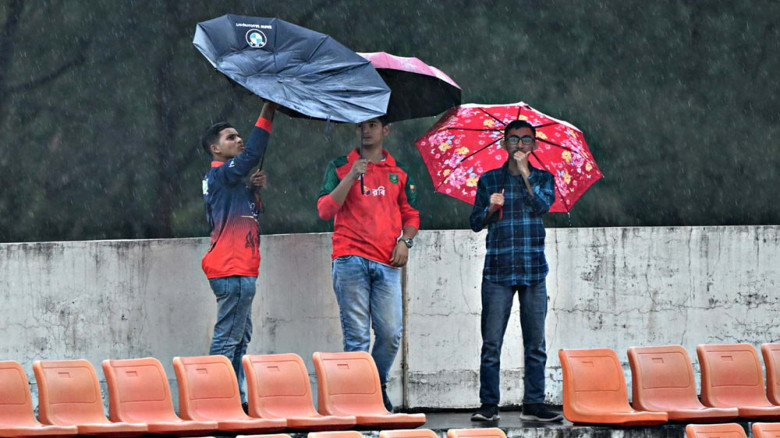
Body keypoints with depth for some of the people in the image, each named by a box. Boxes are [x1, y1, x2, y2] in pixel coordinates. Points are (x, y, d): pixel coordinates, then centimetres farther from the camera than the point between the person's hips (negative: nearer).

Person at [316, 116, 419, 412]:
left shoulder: (398, 171, 17)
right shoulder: (340, 167, 9)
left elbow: (410, 215, 22)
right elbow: (325, 210, -2)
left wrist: (405, 241, 2)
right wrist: (350, 178, -11)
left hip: (386, 263, 3)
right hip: (350, 260, -3)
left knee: (390, 333, -5)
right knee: (357, 334, -7)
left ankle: (379, 387, 16)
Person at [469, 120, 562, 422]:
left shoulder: (543, 179, 9)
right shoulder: (489, 181, 9)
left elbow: (543, 205, -10)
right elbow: (476, 223, 7)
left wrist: (525, 173, -13)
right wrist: (491, 208, -13)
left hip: (533, 271, 1)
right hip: (497, 271, -1)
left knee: (535, 343, 1)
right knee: (491, 343, -4)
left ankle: (533, 403, 5)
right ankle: (489, 405, -2)